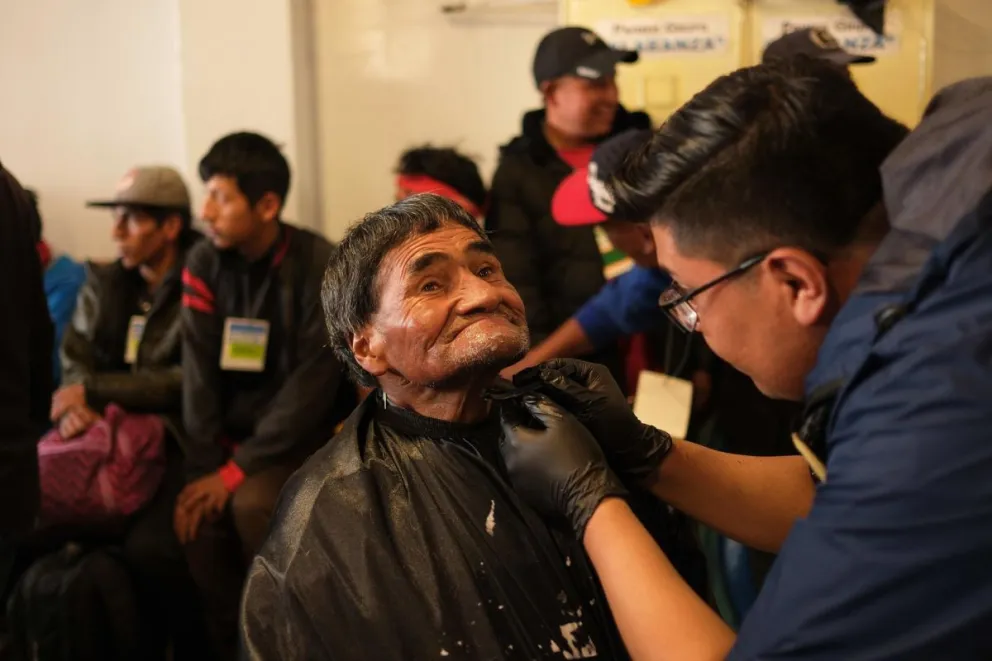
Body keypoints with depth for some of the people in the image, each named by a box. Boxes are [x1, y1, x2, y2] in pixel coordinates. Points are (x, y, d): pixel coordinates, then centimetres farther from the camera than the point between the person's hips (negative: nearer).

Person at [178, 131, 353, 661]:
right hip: (231, 431, 4)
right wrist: (202, 469, -14)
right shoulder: (203, 265, -1)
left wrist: (239, 469, -19)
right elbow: (199, 375, -3)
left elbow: (313, 384, -17)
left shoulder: (320, 268, -15)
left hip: (304, 433, -4)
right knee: (200, 517, -21)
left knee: (254, 502, -29)